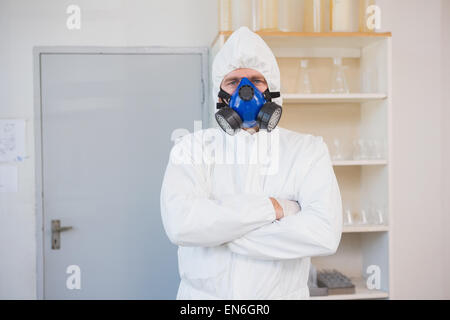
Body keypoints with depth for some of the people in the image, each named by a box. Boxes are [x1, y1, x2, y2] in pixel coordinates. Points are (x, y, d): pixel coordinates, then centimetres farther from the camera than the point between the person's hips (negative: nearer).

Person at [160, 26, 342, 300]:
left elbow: (325, 234, -21)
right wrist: (271, 207, -21)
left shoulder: (308, 149, -5)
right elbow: (179, 223, -21)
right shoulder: (193, 147, -4)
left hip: (282, 293, 0)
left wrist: (215, 229, -20)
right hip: (201, 293, 0)